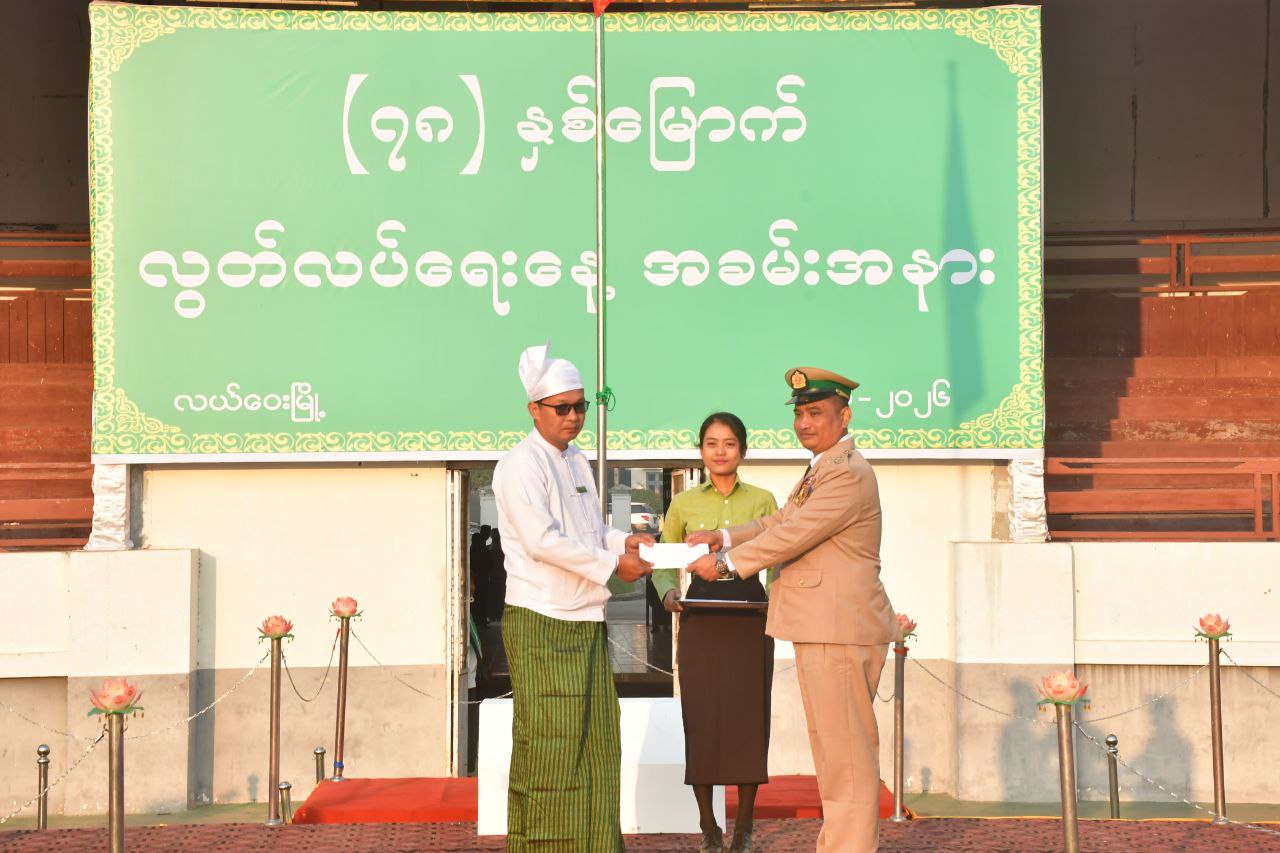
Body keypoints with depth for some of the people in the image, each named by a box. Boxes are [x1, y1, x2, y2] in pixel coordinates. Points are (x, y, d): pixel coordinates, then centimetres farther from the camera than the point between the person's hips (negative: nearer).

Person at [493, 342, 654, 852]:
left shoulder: (576, 462, 17)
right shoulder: (522, 465, -10)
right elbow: (542, 541, -19)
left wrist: (624, 542, 5)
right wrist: (612, 565, -15)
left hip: (586, 619, 8)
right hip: (541, 623, -8)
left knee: (595, 740, 9)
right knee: (547, 744, -6)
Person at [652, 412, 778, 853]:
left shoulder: (762, 501, 8)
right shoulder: (683, 504, 9)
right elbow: (663, 562, 14)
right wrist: (668, 591, -6)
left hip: (750, 620, 0)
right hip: (700, 621, 0)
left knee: (748, 719, -1)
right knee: (701, 721, -2)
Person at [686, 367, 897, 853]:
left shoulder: (848, 475, -16)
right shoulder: (822, 470, 19)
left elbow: (791, 536, -18)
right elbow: (779, 522, 19)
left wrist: (725, 563, -10)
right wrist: (724, 538, 5)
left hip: (841, 631, -11)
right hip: (823, 629, 11)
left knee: (846, 753, -6)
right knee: (836, 749, 16)